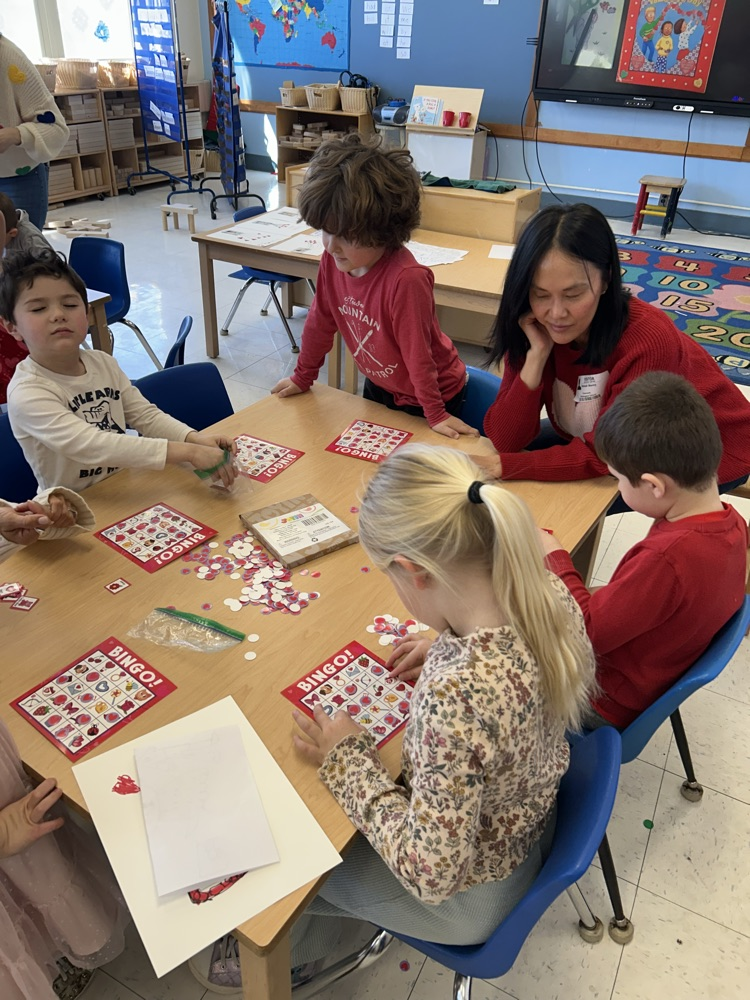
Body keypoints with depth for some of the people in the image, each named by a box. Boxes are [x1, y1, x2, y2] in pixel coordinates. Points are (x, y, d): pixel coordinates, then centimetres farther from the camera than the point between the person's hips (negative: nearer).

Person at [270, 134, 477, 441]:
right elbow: (320, 322, -2)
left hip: (429, 395, -6)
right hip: (378, 386, 7)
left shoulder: (406, 278, -35)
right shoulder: (332, 258, -15)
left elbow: (418, 352, -27)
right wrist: (302, 378, 8)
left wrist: (435, 414, -18)